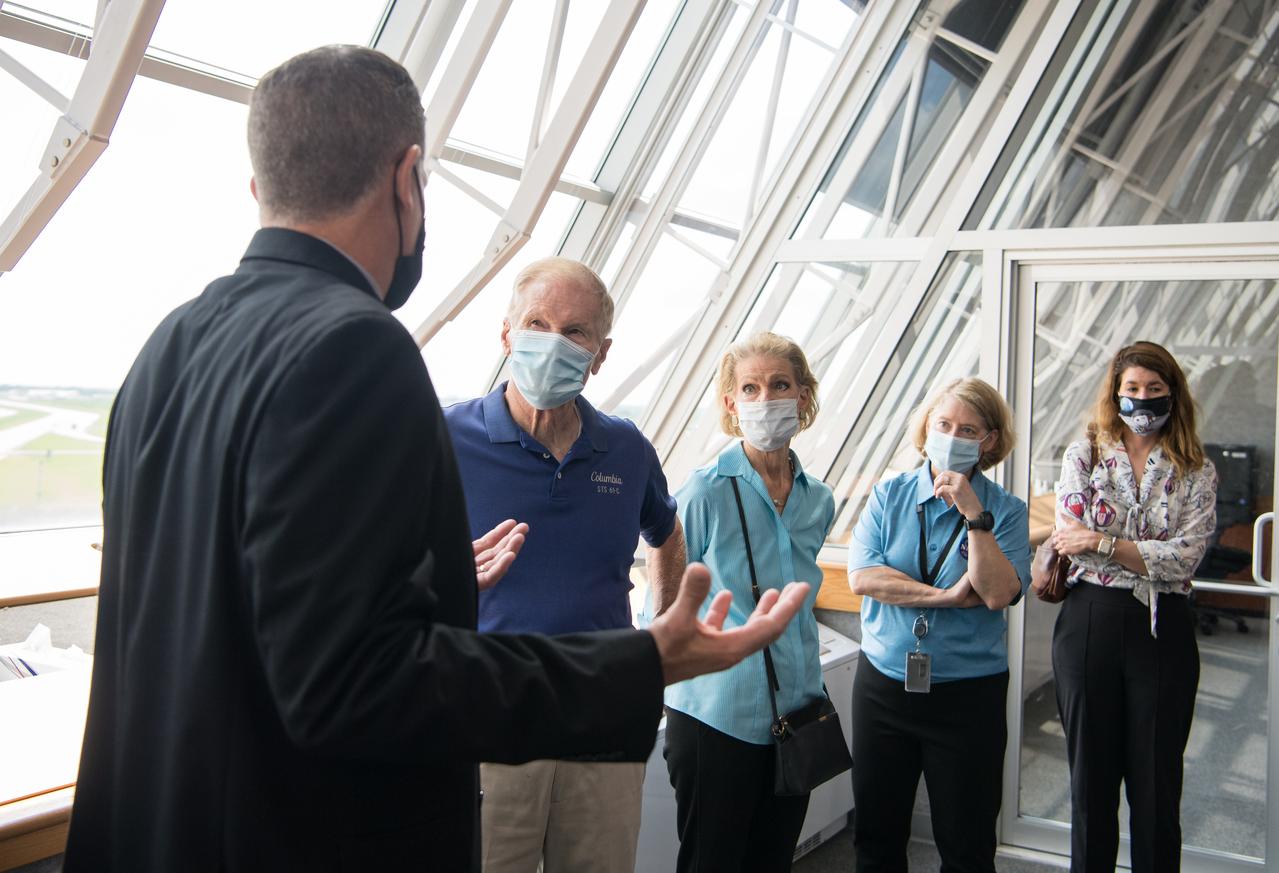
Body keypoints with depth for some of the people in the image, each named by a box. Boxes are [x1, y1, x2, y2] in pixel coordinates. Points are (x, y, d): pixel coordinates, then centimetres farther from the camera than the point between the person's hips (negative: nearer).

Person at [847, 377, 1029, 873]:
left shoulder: (1006, 511, -3)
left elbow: (998, 594, -17)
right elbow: (861, 576, -11)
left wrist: (974, 515, -23)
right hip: (883, 681, 2)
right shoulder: (889, 495, 1)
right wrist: (949, 596, -15)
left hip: (968, 694, -2)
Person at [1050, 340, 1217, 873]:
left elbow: (1187, 557, -9)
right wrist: (1153, 556, -10)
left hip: (1164, 631, 0)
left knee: (1157, 780, 7)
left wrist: (1102, 542, -14)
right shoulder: (1083, 455, 3)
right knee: (1091, 774, 10)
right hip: (1090, 624, 0)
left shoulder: (1196, 472, 4)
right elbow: (1070, 542, -8)